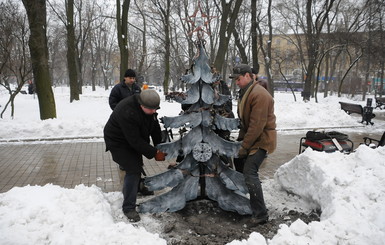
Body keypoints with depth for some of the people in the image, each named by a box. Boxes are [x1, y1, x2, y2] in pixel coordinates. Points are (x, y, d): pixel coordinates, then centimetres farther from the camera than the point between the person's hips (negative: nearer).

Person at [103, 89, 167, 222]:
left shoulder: (149, 107, -13)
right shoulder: (127, 112, -39)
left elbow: (155, 127, -4)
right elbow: (135, 140, -35)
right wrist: (154, 153, -30)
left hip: (133, 140, 8)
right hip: (118, 142, -8)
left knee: (137, 165, 22)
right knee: (133, 170, -17)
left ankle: (138, 188, 48)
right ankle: (128, 208, -7)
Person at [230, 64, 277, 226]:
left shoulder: (259, 95, -21)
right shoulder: (245, 92, 12)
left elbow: (257, 125, -25)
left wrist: (244, 147, -21)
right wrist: (241, 139, 8)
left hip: (262, 139, -10)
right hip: (250, 137, 10)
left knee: (250, 173, -17)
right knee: (240, 167, 16)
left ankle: (260, 214, -7)